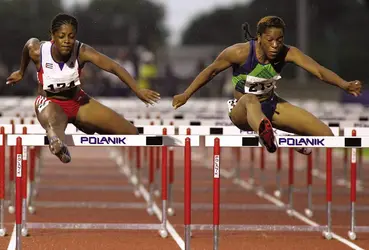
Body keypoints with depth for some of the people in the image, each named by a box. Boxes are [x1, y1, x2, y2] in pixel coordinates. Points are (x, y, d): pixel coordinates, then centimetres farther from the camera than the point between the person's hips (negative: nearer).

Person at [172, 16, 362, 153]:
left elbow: (319, 71, -27)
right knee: (250, 100, -46)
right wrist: (185, 95, -3)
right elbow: (211, 71, -6)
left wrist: (344, 85, -44)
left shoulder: (287, 53, -16)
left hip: (271, 106, 5)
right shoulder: (240, 52, -22)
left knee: (326, 136, -9)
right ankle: (264, 131, -84)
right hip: (242, 111, -5)